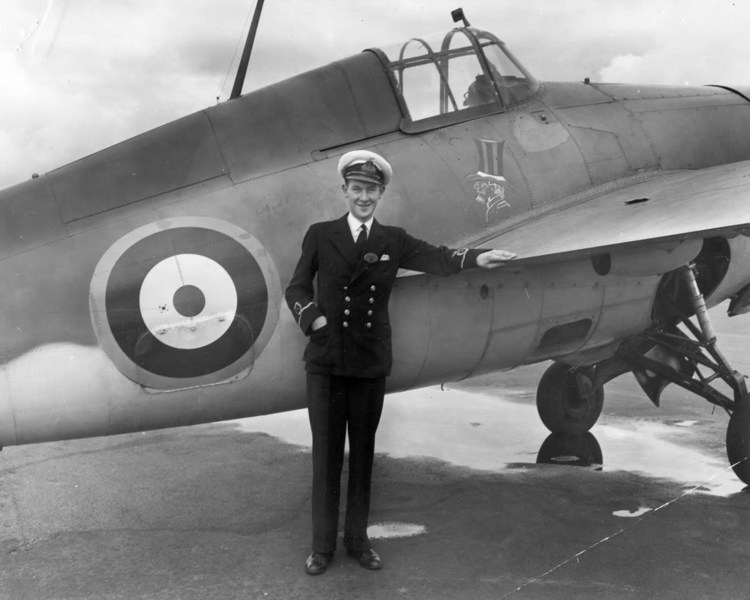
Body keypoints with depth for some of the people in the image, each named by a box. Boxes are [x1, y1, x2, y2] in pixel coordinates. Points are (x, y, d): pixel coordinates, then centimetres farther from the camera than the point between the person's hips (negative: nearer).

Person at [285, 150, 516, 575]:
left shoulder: (394, 240, 4)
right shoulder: (320, 235, 2)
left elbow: (435, 258, -14)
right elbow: (297, 287, 9)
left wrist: (476, 258, -33)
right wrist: (312, 316, -11)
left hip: (371, 364, 1)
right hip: (326, 362, -1)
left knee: (363, 451, 10)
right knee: (327, 453, 5)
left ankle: (358, 538, 24)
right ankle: (323, 544, 17)